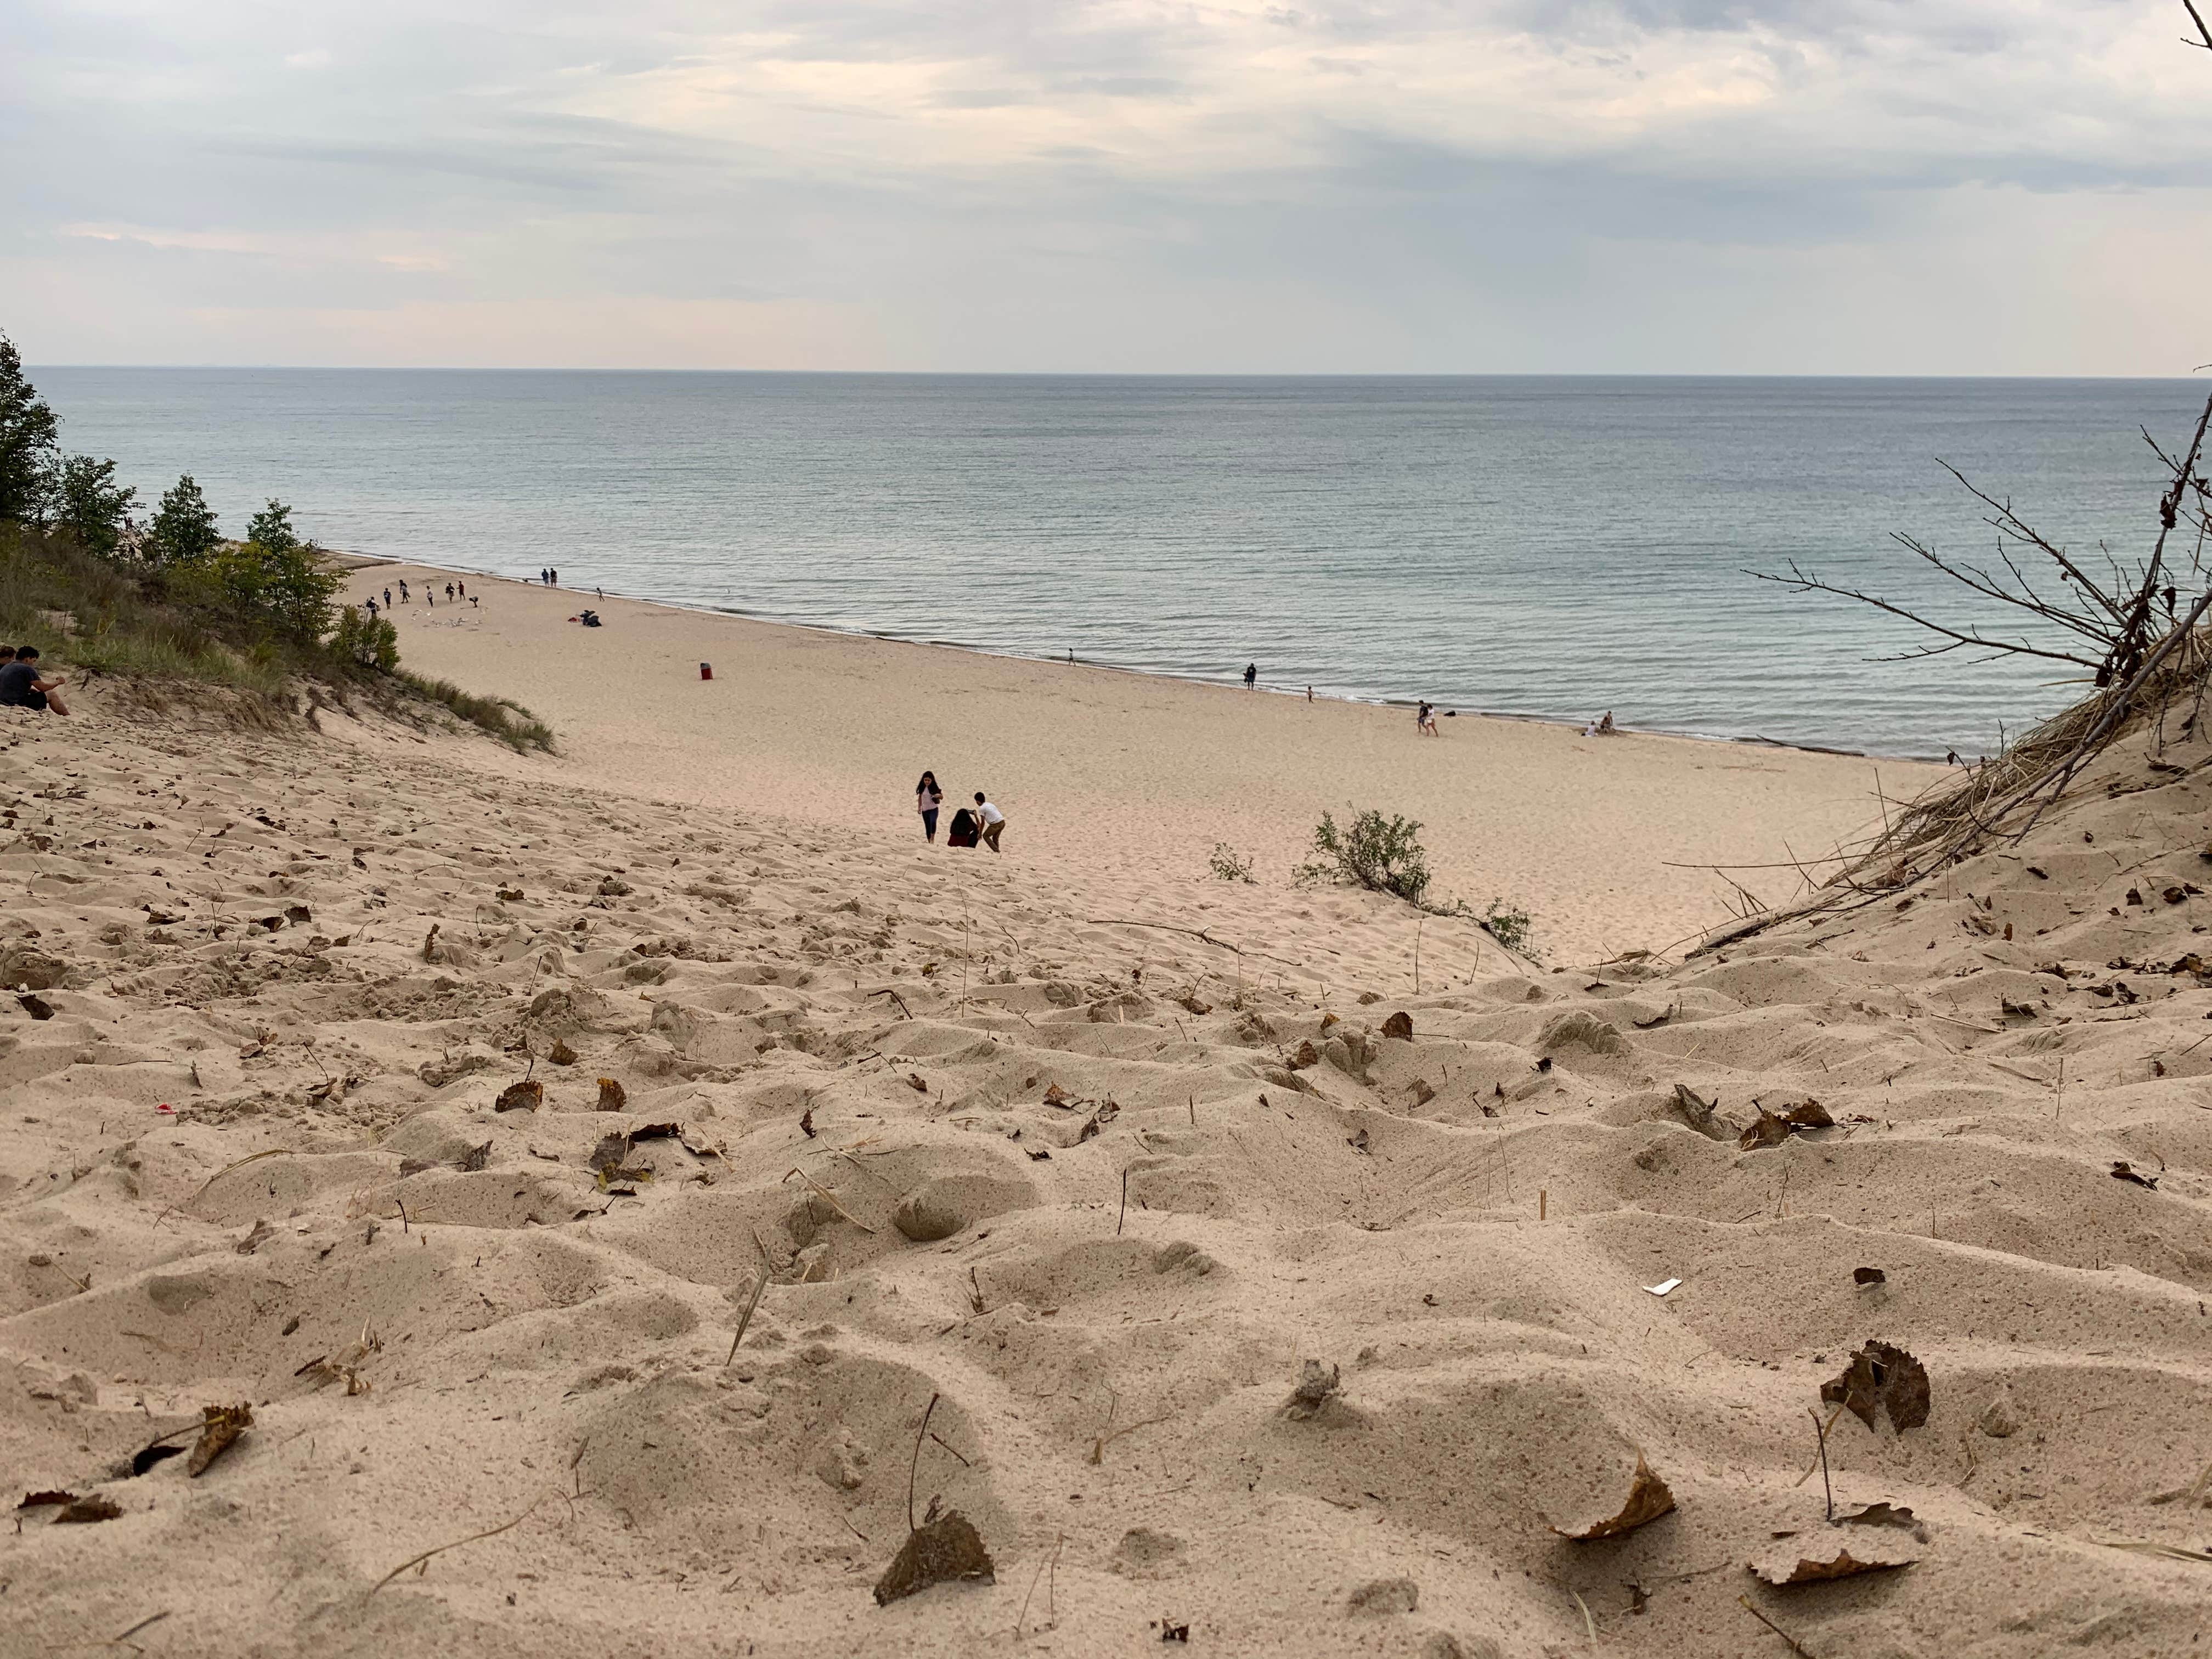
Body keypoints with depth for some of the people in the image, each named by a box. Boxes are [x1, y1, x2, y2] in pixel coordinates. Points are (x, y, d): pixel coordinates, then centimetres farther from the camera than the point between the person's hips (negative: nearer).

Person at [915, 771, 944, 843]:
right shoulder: (922, 788, 0)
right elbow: (920, 797, 13)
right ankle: (930, 842, 22)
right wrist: (919, 807, 8)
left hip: (933, 809, -4)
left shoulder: (935, 788, -8)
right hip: (924, 810, 4)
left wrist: (939, 795, -25)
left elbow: (942, 798, -3)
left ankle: (933, 839, -26)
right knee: (927, 827, 11)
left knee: (933, 822, -31)